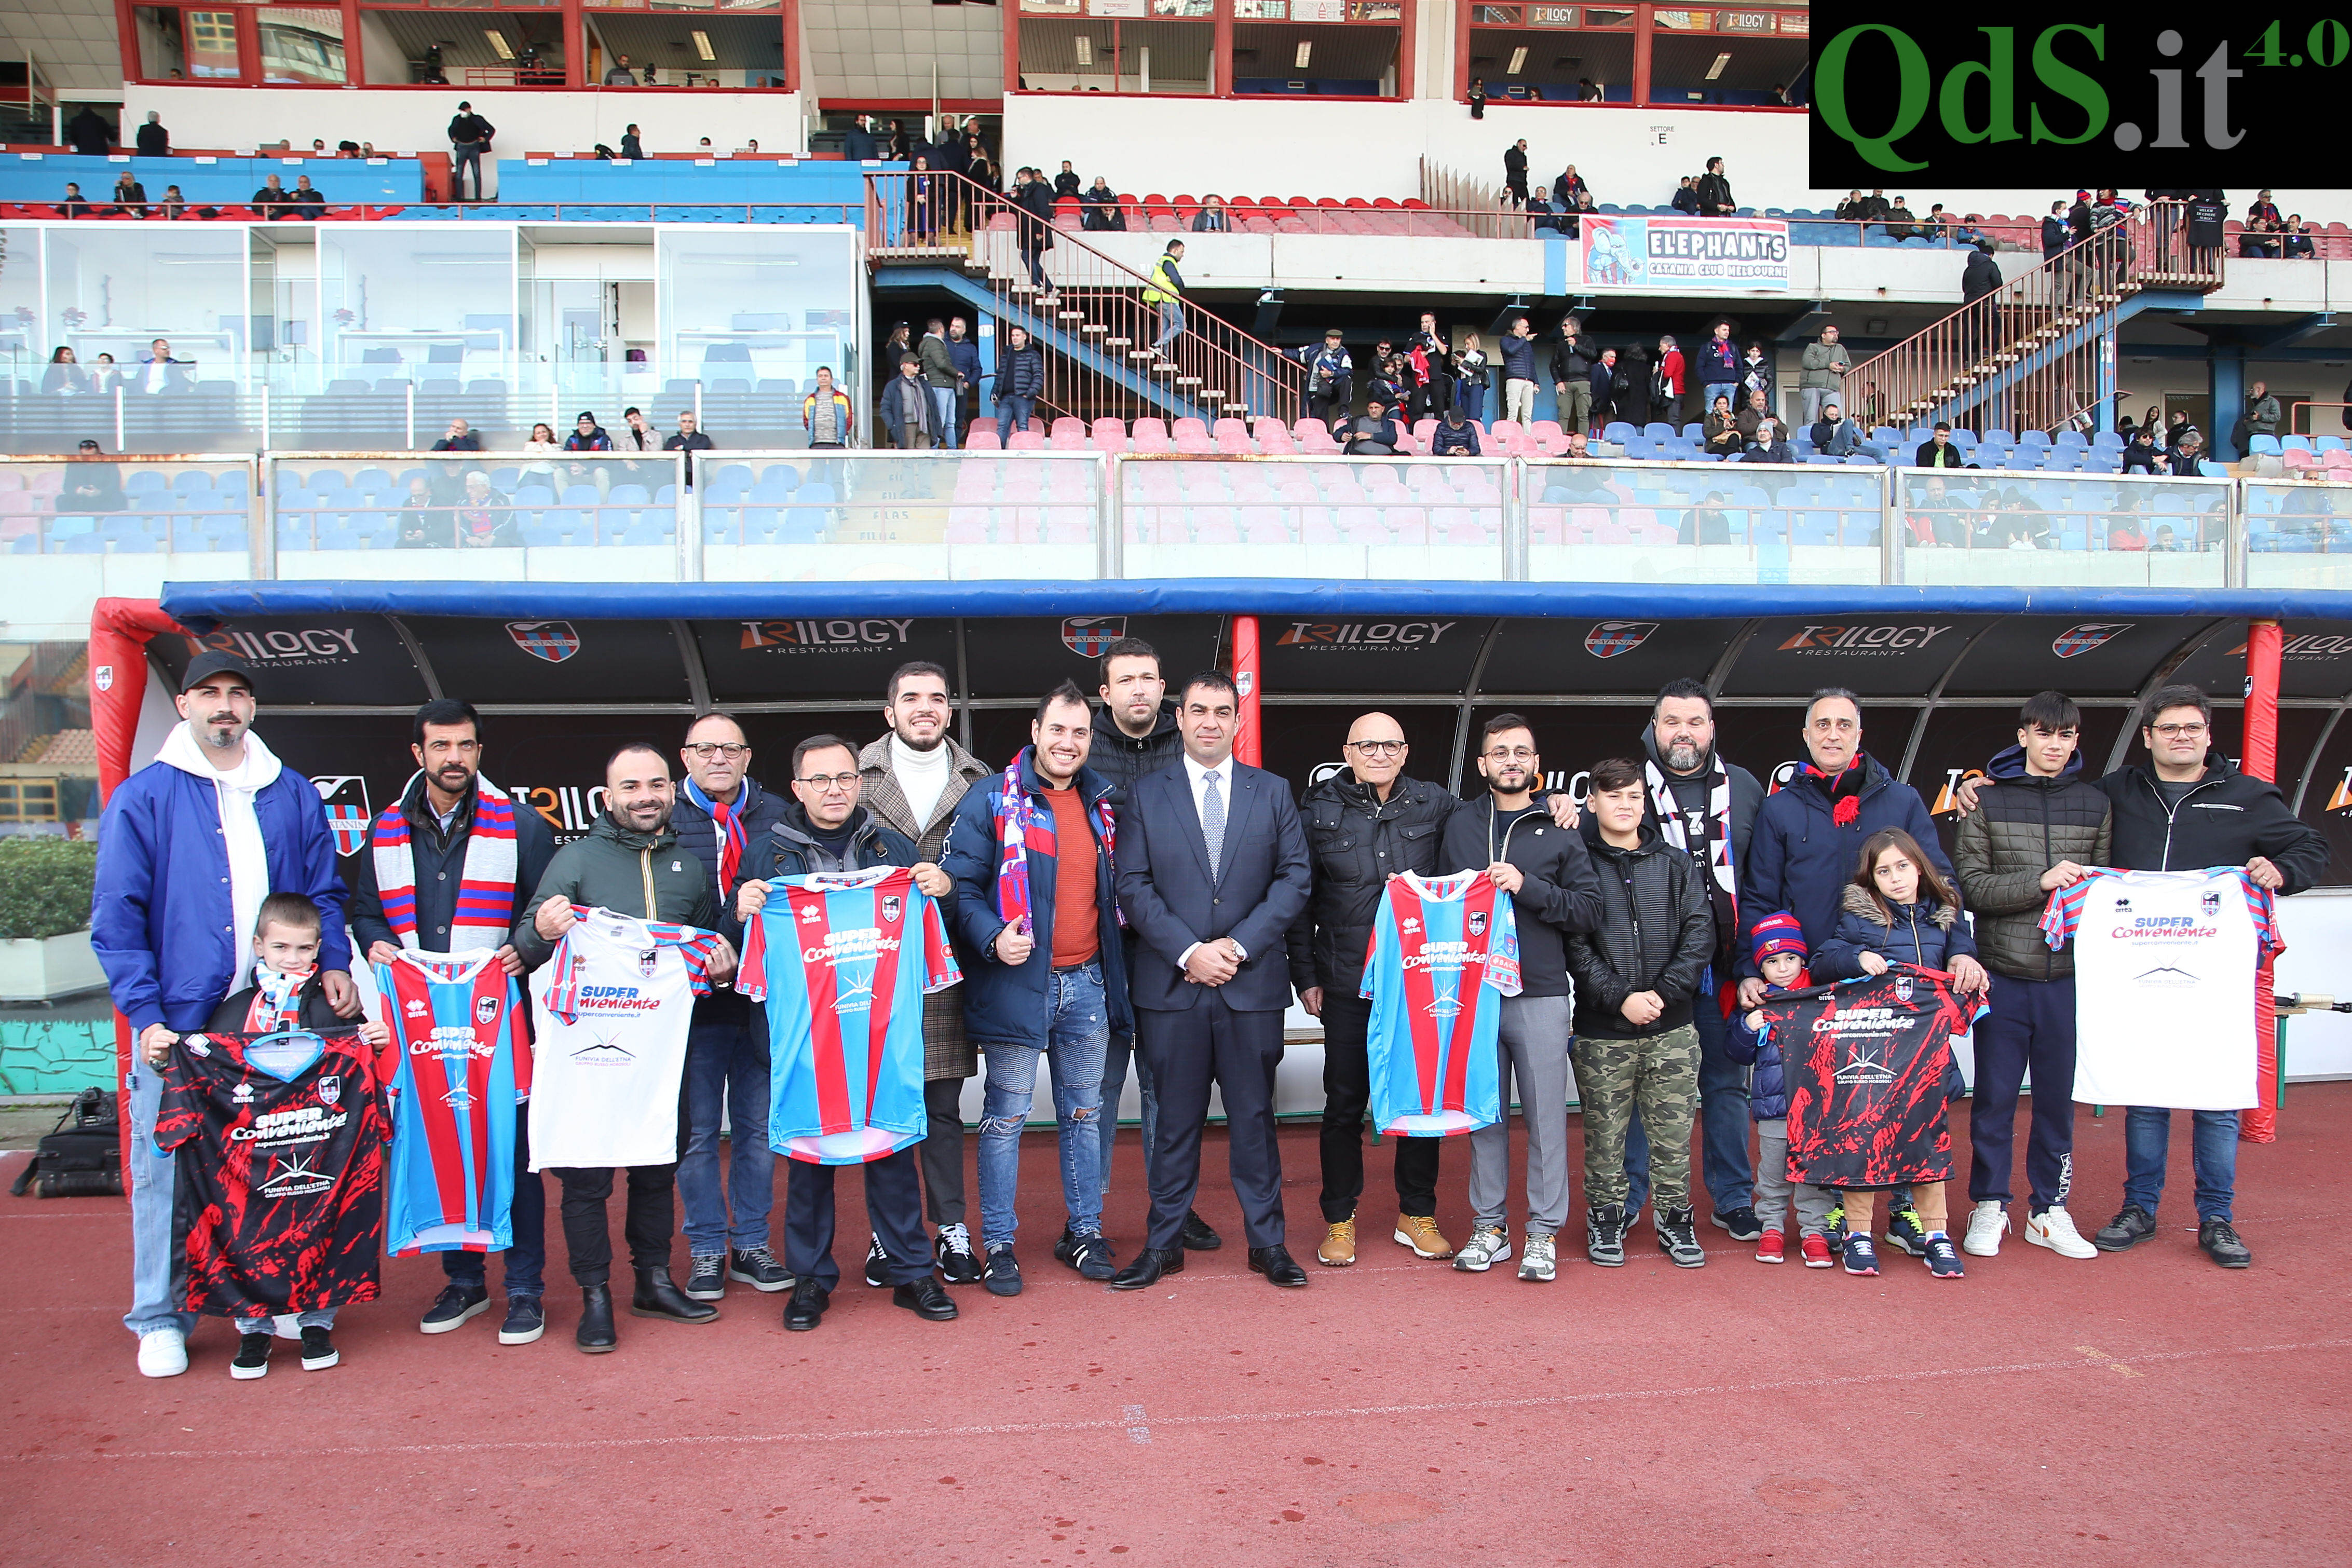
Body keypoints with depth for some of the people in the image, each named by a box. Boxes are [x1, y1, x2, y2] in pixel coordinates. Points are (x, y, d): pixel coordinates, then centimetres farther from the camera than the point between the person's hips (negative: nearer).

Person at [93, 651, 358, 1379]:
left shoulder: (292, 794, 9)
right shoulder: (142, 799, 0)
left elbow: (324, 891, 13)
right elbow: (117, 916, -3)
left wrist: (334, 964, -3)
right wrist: (144, 1013, -10)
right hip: (178, 1024, -2)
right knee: (165, 1169, 3)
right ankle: (161, 1319, 17)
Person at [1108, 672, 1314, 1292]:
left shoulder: (1272, 792, 8)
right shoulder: (1145, 795, 6)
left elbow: (1295, 877, 3)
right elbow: (1132, 885, 0)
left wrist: (1240, 945, -9)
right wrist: (1187, 952, -11)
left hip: (1252, 981, 1)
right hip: (1171, 985, 0)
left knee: (1254, 1115, 7)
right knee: (1175, 1118, 6)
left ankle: (1267, 1241, 18)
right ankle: (1164, 1243, 17)